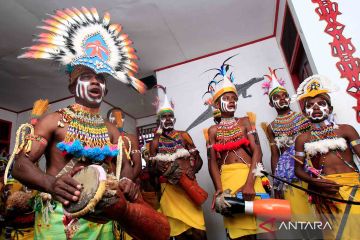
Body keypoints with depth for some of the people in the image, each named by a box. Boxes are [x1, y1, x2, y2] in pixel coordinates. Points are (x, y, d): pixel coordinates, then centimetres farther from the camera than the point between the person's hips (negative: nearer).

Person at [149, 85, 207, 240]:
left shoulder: (183, 135, 9)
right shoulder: (155, 142, 7)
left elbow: (198, 159, 6)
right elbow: (151, 167, 5)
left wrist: (192, 170, -13)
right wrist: (164, 169, -15)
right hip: (169, 188, 0)